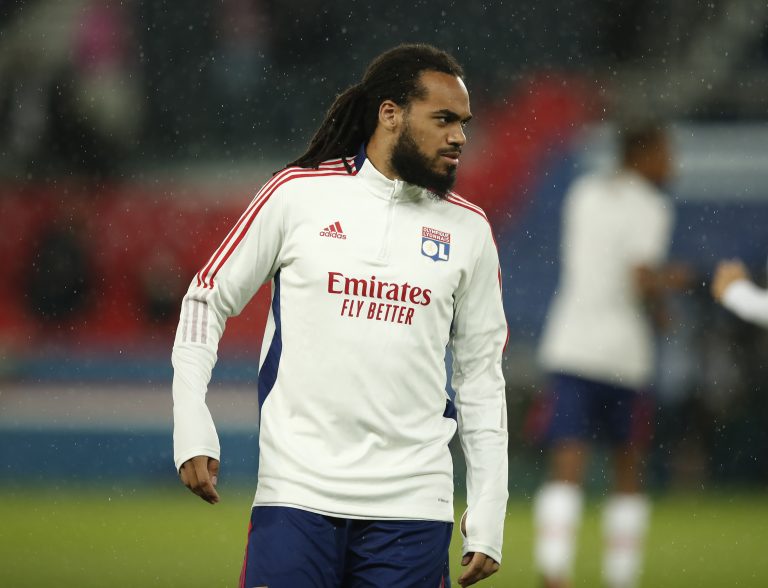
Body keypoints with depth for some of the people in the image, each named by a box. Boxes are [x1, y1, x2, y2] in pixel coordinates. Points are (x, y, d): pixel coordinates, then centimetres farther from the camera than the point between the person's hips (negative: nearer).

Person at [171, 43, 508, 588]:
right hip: (297, 495, -2)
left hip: (410, 507, 2)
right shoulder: (297, 194, 2)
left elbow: (481, 377, 14)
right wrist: (193, 431, -2)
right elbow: (207, 299, 8)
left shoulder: (469, 230, 9)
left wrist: (488, 518, 9)